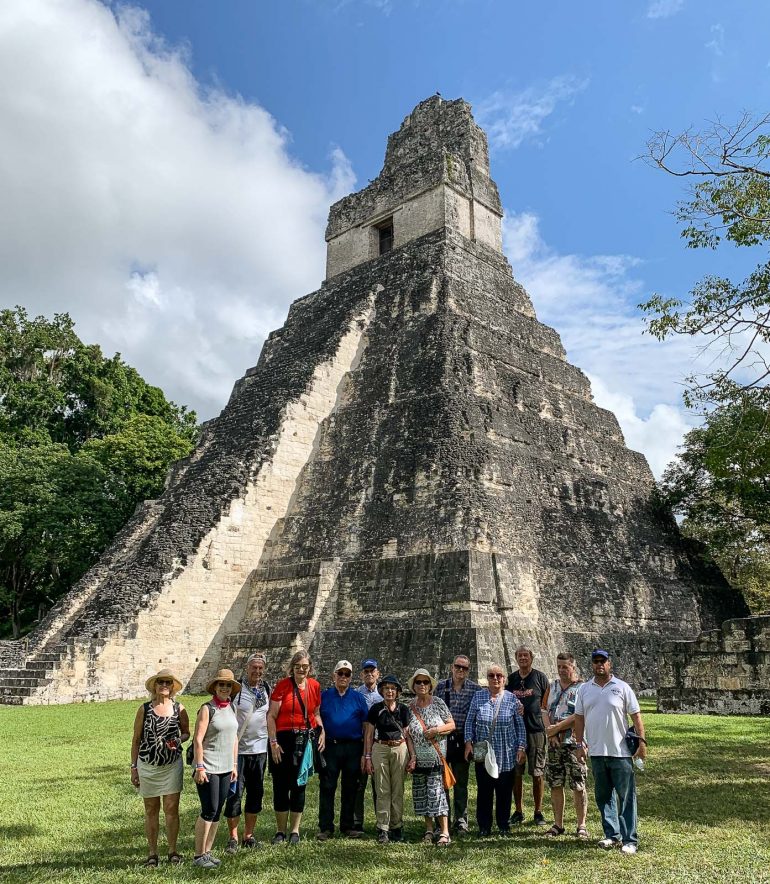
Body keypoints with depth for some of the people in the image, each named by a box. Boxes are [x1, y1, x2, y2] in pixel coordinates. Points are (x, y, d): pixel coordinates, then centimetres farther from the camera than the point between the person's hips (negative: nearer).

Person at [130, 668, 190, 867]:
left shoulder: (179, 709, -1)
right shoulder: (144, 709, -3)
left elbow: (186, 733, 11)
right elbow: (136, 739, 3)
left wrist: (179, 740, -12)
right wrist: (133, 767, 2)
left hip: (172, 765, 0)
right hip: (147, 766, 0)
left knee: (172, 809, 2)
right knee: (151, 810, 9)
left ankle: (172, 851, 17)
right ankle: (152, 853, 21)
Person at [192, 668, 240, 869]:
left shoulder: (231, 708, 8)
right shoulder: (207, 708, -10)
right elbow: (198, 740, -13)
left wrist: (234, 765, 13)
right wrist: (199, 768, -17)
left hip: (226, 768, 6)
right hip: (208, 768, -6)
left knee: (217, 812, 11)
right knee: (209, 811, -3)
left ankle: (207, 852, 21)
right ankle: (198, 855, 9)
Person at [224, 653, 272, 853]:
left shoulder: (266, 688, 7)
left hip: (260, 749, 5)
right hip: (238, 749, -5)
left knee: (256, 793, 11)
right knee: (235, 793, -1)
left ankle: (249, 835, 23)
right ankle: (233, 838, 13)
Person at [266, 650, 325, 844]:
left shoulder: (314, 686, 5)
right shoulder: (282, 686, -7)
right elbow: (271, 716, -7)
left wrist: (322, 732, 3)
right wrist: (273, 743, -12)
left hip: (306, 740, 3)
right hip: (284, 739, -3)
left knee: (299, 785, 10)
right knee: (281, 785, 4)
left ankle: (295, 830, 22)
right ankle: (280, 831, 19)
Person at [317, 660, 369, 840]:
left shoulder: (358, 697, 9)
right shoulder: (324, 696, 7)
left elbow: (366, 724, 9)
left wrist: (366, 750, 2)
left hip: (353, 748, 1)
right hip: (330, 747, -1)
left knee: (350, 789, 8)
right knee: (327, 788, 0)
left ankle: (347, 826, 19)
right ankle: (325, 828, 9)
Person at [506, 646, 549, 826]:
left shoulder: (540, 677, 1)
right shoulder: (511, 679, 10)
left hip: (535, 730, -3)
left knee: (537, 773, 2)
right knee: (516, 773, 6)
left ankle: (538, 813, 14)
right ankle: (518, 812, 17)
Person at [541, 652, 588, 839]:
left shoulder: (581, 688, -5)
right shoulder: (552, 687, 13)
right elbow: (545, 710, 8)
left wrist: (556, 728, -13)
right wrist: (550, 732, -6)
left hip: (574, 742, -5)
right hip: (554, 743, 5)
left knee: (578, 785, -1)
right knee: (555, 784, 8)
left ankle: (581, 825, 10)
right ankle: (558, 824, 18)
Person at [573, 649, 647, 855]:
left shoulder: (622, 687, -2)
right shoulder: (584, 689, 7)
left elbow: (636, 716, -1)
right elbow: (579, 718, 10)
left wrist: (642, 741, -8)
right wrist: (579, 745, 6)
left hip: (620, 751, -4)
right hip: (596, 752, 4)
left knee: (626, 797, 0)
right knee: (603, 796, 12)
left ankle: (630, 840, 6)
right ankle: (612, 835, 24)